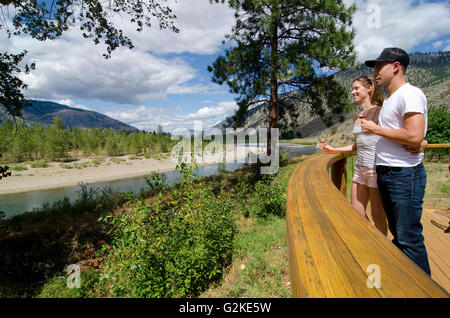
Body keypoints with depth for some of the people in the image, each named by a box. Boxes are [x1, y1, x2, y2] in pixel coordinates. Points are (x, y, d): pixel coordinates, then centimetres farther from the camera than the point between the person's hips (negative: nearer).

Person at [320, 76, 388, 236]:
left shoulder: (380, 112, -7)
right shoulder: (358, 116, 15)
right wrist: (334, 150, 16)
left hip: (376, 168, -7)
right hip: (360, 168, 8)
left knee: (378, 216, 6)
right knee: (356, 215, 12)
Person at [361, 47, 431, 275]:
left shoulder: (410, 94, -12)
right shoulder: (389, 99, 18)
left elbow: (414, 137, -22)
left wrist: (375, 129, -11)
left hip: (405, 175, -9)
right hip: (384, 174, 10)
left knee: (409, 238, -2)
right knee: (397, 234, 18)